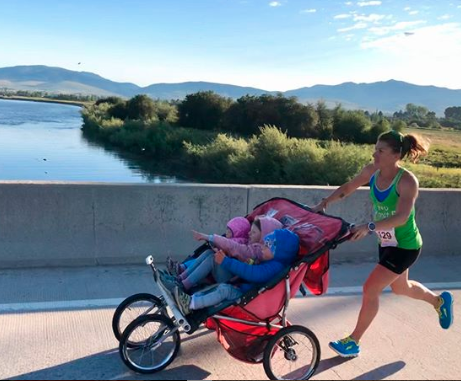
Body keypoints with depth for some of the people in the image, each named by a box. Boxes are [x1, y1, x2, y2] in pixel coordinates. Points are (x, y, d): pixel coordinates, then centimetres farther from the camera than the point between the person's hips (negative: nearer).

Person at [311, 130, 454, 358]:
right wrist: (324, 204, -6)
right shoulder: (371, 171, -9)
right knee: (400, 288, 26)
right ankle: (439, 300, 55)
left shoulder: (407, 181, -27)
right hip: (386, 243, 8)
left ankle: (353, 343, 8)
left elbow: (401, 218, -39)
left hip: (405, 247, -8)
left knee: (370, 289, -9)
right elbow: (347, 188, 5)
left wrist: (370, 226, -51)